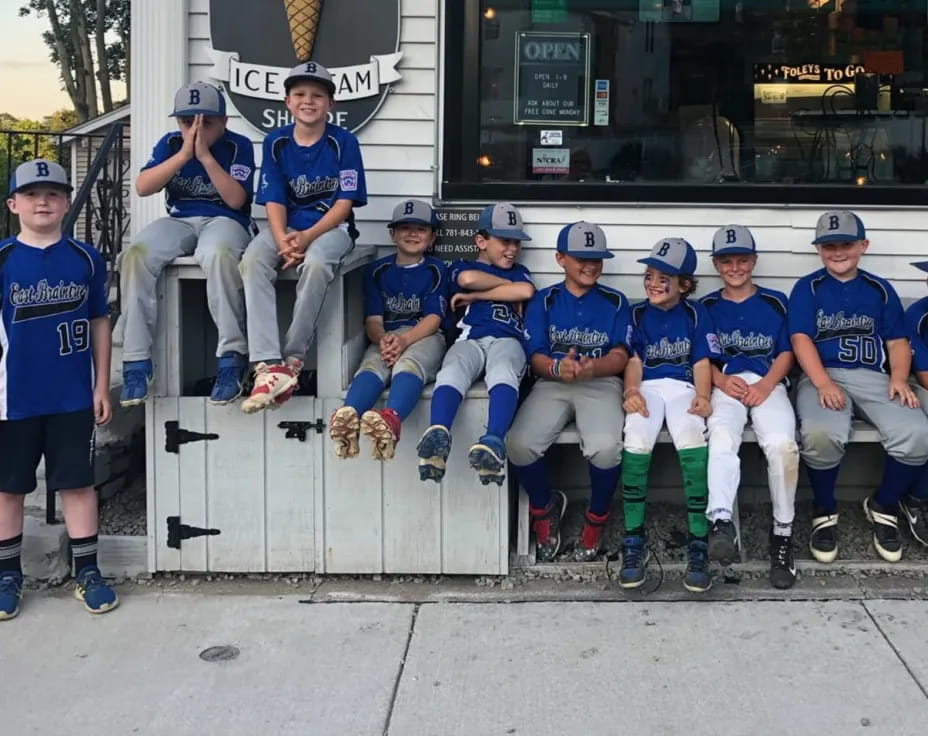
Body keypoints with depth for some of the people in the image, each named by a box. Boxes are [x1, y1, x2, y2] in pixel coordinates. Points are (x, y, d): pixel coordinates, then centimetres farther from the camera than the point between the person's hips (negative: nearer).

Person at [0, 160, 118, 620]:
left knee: (77, 483, 8)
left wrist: (102, 386, 4)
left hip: (73, 397, 1)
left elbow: (99, 323, 6)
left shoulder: (85, 258, 1)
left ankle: (87, 572, 18)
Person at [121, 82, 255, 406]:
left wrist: (205, 155, -17)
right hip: (179, 220, 4)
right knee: (135, 254, -28)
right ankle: (136, 363, -26)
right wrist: (184, 154, -13)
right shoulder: (170, 143, 8)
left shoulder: (238, 146, -1)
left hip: (224, 221, -3)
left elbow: (236, 200, -12)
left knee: (217, 254, -41)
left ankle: (232, 359, -33)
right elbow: (142, 187, -5)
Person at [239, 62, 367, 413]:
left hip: (331, 226, -3)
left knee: (316, 263, -37)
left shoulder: (344, 142, -4)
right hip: (287, 226, 3)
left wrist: (307, 237, -21)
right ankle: (269, 365, -37)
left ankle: (293, 358, -22)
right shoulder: (275, 142, 4)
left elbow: (344, 203, -7)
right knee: (252, 260, -28)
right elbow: (274, 202, 0)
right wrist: (283, 241, -20)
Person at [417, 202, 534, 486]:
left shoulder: (519, 272, 33)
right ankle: (438, 435, -65)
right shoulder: (461, 267, 29)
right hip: (469, 339, 0)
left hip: (507, 340, 0)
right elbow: (468, 278, 1)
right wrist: (509, 285, 15)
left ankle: (493, 442, -65)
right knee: (452, 370, -38)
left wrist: (473, 296, 7)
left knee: (503, 372, -38)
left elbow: (526, 292, 6)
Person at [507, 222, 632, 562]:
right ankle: (545, 507, 6)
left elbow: (620, 356, 1)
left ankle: (596, 519, 0)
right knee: (519, 444, -28)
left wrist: (591, 368, -23)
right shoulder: (543, 300, 13)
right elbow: (536, 356, 2)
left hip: (602, 384, -1)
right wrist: (558, 368, -23)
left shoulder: (615, 301, 13)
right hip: (552, 383, 1)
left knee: (606, 447, -33)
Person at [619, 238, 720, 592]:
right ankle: (634, 542, -23)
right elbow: (634, 360, 7)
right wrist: (631, 391, -14)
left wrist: (702, 396, -15)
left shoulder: (696, 314, 12)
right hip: (647, 387, 1)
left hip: (682, 387, -1)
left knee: (692, 439, -34)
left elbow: (702, 363, 5)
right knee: (636, 440, -32)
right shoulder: (636, 313, 15)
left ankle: (698, 543, -27)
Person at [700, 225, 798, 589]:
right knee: (721, 437, -34)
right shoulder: (705, 306, 17)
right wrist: (722, 380, -9)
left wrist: (765, 386, -9)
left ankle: (782, 534, -17)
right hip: (725, 385, 0)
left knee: (782, 444, -30)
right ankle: (721, 523, -52)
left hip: (768, 384, 0)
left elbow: (786, 354, 10)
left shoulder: (776, 302, 15)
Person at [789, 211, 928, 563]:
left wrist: (899, 379, -8)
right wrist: (823, 384, -19)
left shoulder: (880, 289, 18)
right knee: (819, 435, -36)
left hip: (873, 377, 3)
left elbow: (897, 341, 14)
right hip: (822, 377, -2)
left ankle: (883, 508, 3)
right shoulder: (807, 288, 9)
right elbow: (801, 339, -3)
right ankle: (825, 513, -7)